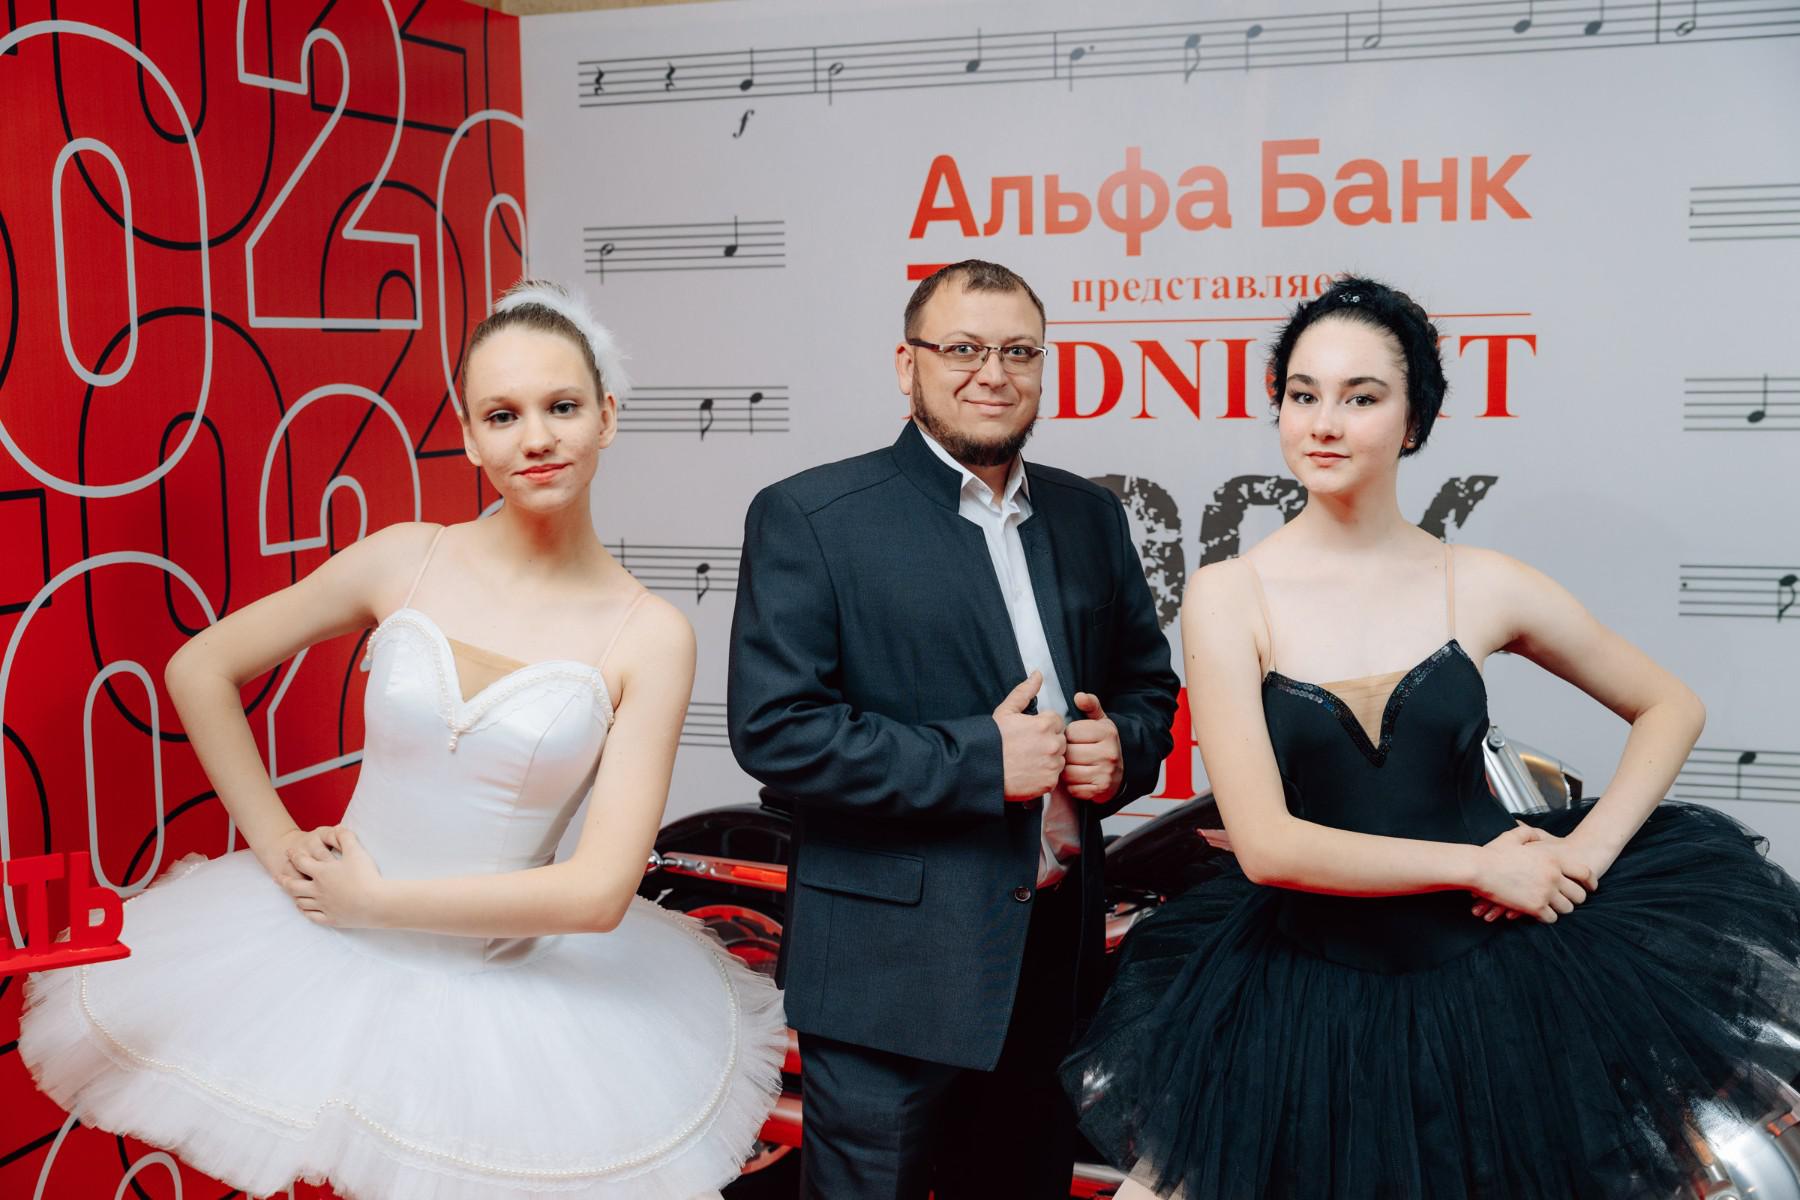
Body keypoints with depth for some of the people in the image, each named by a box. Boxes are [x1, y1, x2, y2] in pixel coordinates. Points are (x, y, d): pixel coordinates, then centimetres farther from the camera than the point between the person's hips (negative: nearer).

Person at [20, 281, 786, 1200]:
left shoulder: (650, 637, -13)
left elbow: (599, 890, -18)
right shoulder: (406, 560, -7)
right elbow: (199, 668, 4)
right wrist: (277, 844, -1)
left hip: (506, 983, -2)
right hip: (327, 952, 2)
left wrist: (376, 900, -13)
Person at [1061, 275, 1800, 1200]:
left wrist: (1582, 857, -5)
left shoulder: (1479, 586, -4)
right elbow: (1266, 843, -16)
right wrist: (1477, 864, -14)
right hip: (1308, 996, -1)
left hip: (1482, 977, 1)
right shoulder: (1228, 596, -10)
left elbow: (1670, 707, 9)